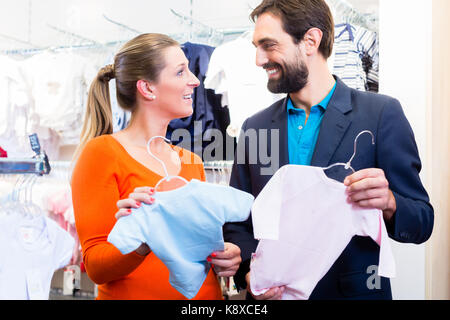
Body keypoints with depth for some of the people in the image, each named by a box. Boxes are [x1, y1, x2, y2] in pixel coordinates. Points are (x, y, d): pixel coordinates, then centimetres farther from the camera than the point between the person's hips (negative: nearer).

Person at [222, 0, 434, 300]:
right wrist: (249, 270, -14)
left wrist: (388, 204, -27)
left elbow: (421, 224, -7)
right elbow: (236, 222, 5)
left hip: (354, 290, -2)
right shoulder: (255, 127, 2)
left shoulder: (382, 114, -9)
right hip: (273, 292, 3)